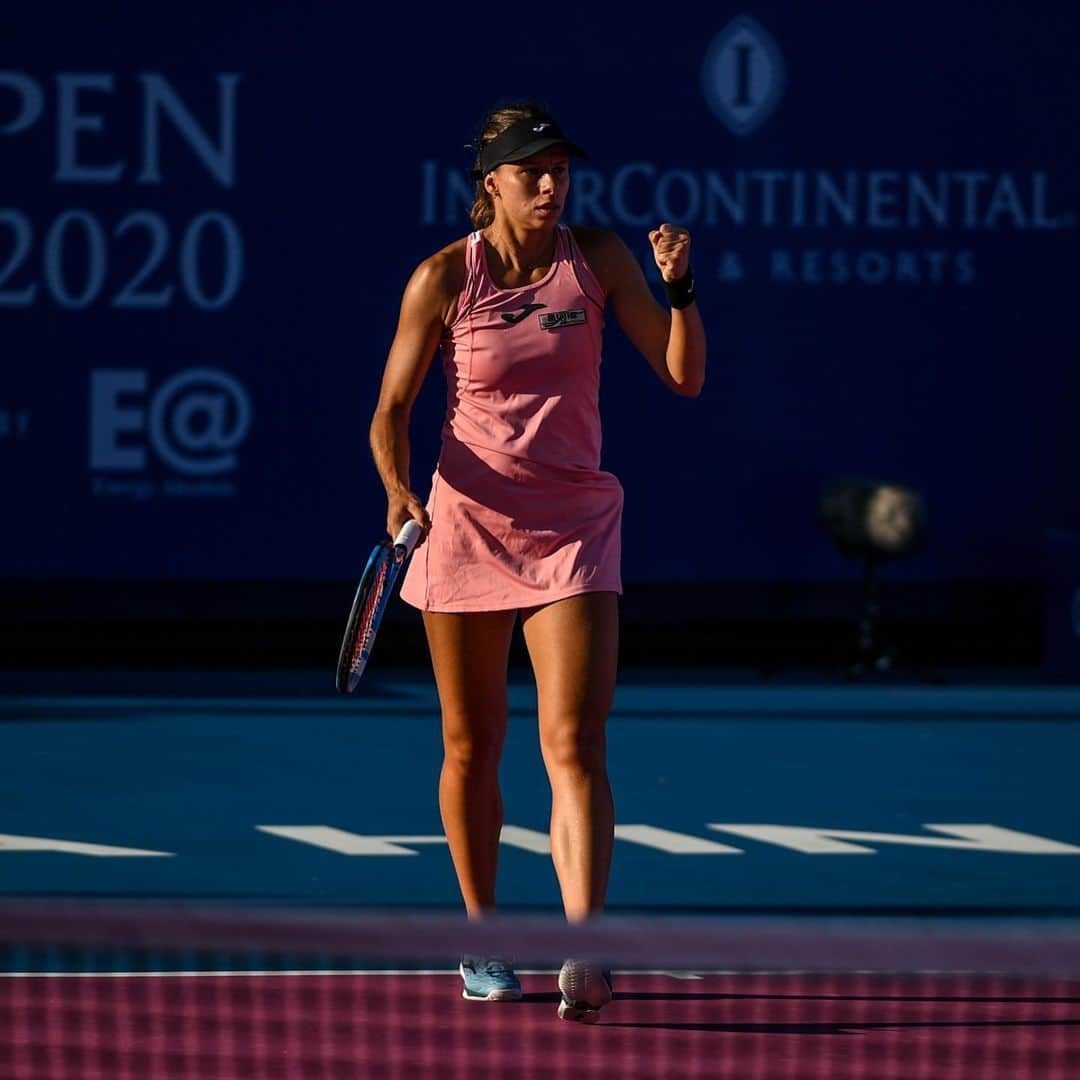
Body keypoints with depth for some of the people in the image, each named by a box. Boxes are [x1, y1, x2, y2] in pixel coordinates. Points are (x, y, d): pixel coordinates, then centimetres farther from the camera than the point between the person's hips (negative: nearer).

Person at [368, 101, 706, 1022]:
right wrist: (399, 490, -17)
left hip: (574, 530, 0)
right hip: (467, 524, 0)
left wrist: (679, 285, -18)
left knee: (575, 746, -14)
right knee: (471, 748, 10)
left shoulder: (598, 259, -1)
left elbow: (684, 376, -3)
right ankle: (482, 939, 28)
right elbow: (393, 408, 1)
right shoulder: (444, 278, -5)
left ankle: (583, 957, -22)